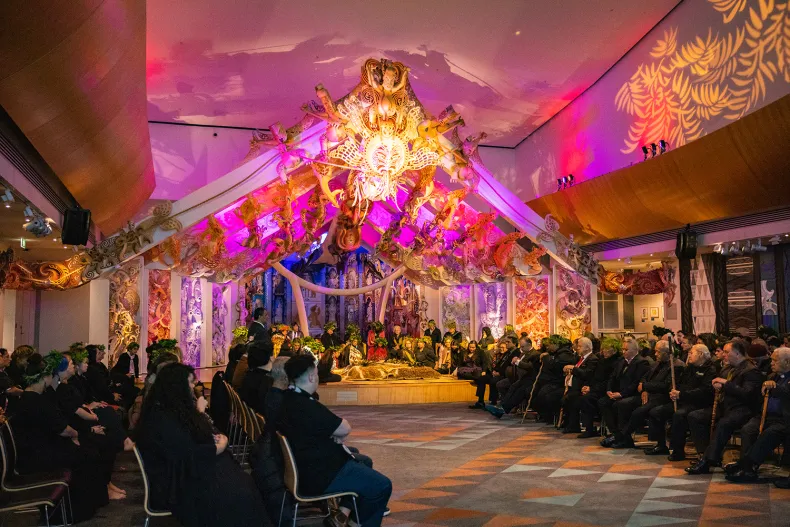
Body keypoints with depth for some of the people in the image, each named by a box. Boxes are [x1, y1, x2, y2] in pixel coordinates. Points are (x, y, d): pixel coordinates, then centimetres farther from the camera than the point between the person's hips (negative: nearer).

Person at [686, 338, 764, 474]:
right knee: (694, 416, -4)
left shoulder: (751, 371, -9)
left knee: (723, 424, -38)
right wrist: (719, 386, 4)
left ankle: (707, 460, -31)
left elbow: (747, 394, -23)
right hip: (725, 407, 9)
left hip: (742, 409, -9)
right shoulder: (731, 369, 19)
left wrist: (726, 383, -16)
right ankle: (704, 453, -7)